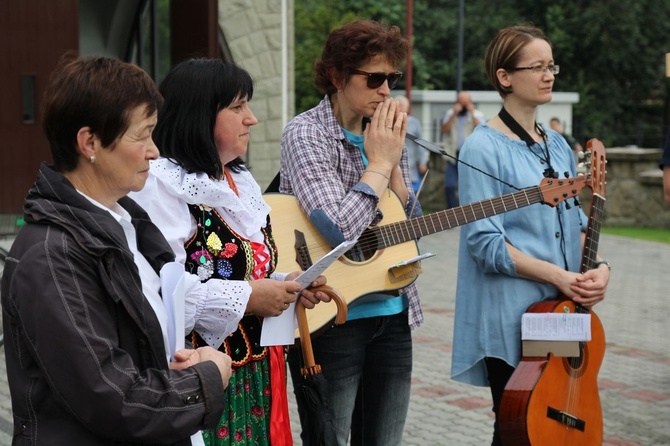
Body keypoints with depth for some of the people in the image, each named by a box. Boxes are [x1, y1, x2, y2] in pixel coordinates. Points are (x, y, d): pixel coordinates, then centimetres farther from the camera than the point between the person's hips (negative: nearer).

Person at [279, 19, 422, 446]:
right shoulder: (306, 134, -12)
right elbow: (340, 231, -25)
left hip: (392, 316, 7)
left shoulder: (386, 134, 8)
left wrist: (394, 167, -4)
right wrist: (380, 162, -15)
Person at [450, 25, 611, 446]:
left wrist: (598, 266, -3)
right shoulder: (484, 148, -9)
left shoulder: (557, 146, 13)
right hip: (511, 316, -7)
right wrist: (558, 276, -19)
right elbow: (485, 242, -15)